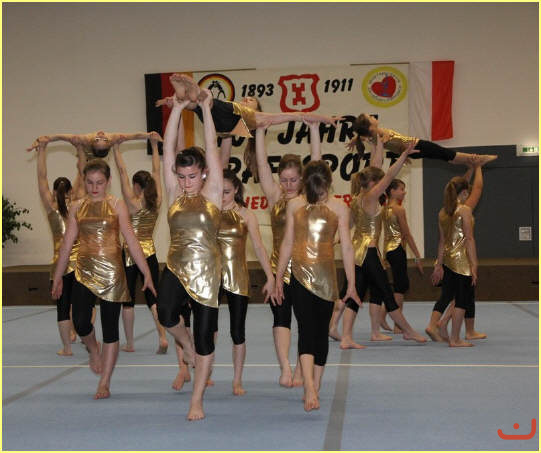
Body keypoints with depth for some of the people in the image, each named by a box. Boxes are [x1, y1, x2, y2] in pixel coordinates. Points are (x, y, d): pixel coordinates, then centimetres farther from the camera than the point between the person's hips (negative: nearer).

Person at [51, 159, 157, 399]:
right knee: (80, 323, -9)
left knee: (110, 327, 1)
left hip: (111, 271, -2)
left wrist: (147, 273, -10)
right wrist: (57, 278, 13)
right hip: (84, 271, 2)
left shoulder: (117, 205, -1)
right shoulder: (77, 207, 7)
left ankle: (105, 383, 12)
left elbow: (131, 240, -5)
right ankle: (93, 350, 28)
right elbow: (67, 243, 11)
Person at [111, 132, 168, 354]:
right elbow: (156, 171, 7)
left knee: (128, 299, 6)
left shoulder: (132, 202, -12)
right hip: (150, 252, 4)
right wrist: (154, 146, 14)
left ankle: (129, 343, 12)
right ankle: (162, 337, -8)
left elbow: (122, 172, -8)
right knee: (153, 297, 7)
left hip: (130, 252, -4)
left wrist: (116, 148, -2)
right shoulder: (156, 202, -1)